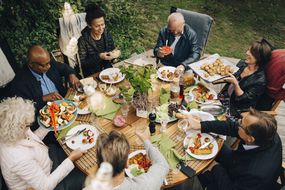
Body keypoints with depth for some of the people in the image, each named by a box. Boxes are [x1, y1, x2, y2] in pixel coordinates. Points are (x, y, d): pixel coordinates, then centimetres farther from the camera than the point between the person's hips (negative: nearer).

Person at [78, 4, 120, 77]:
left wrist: (113, 54, -14)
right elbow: (82, 63, -12)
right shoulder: (83, 40, -15)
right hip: (92, 75, -4)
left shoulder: (106, 34, -1)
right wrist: (99, 57, -24)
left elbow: (113, 50, 9)